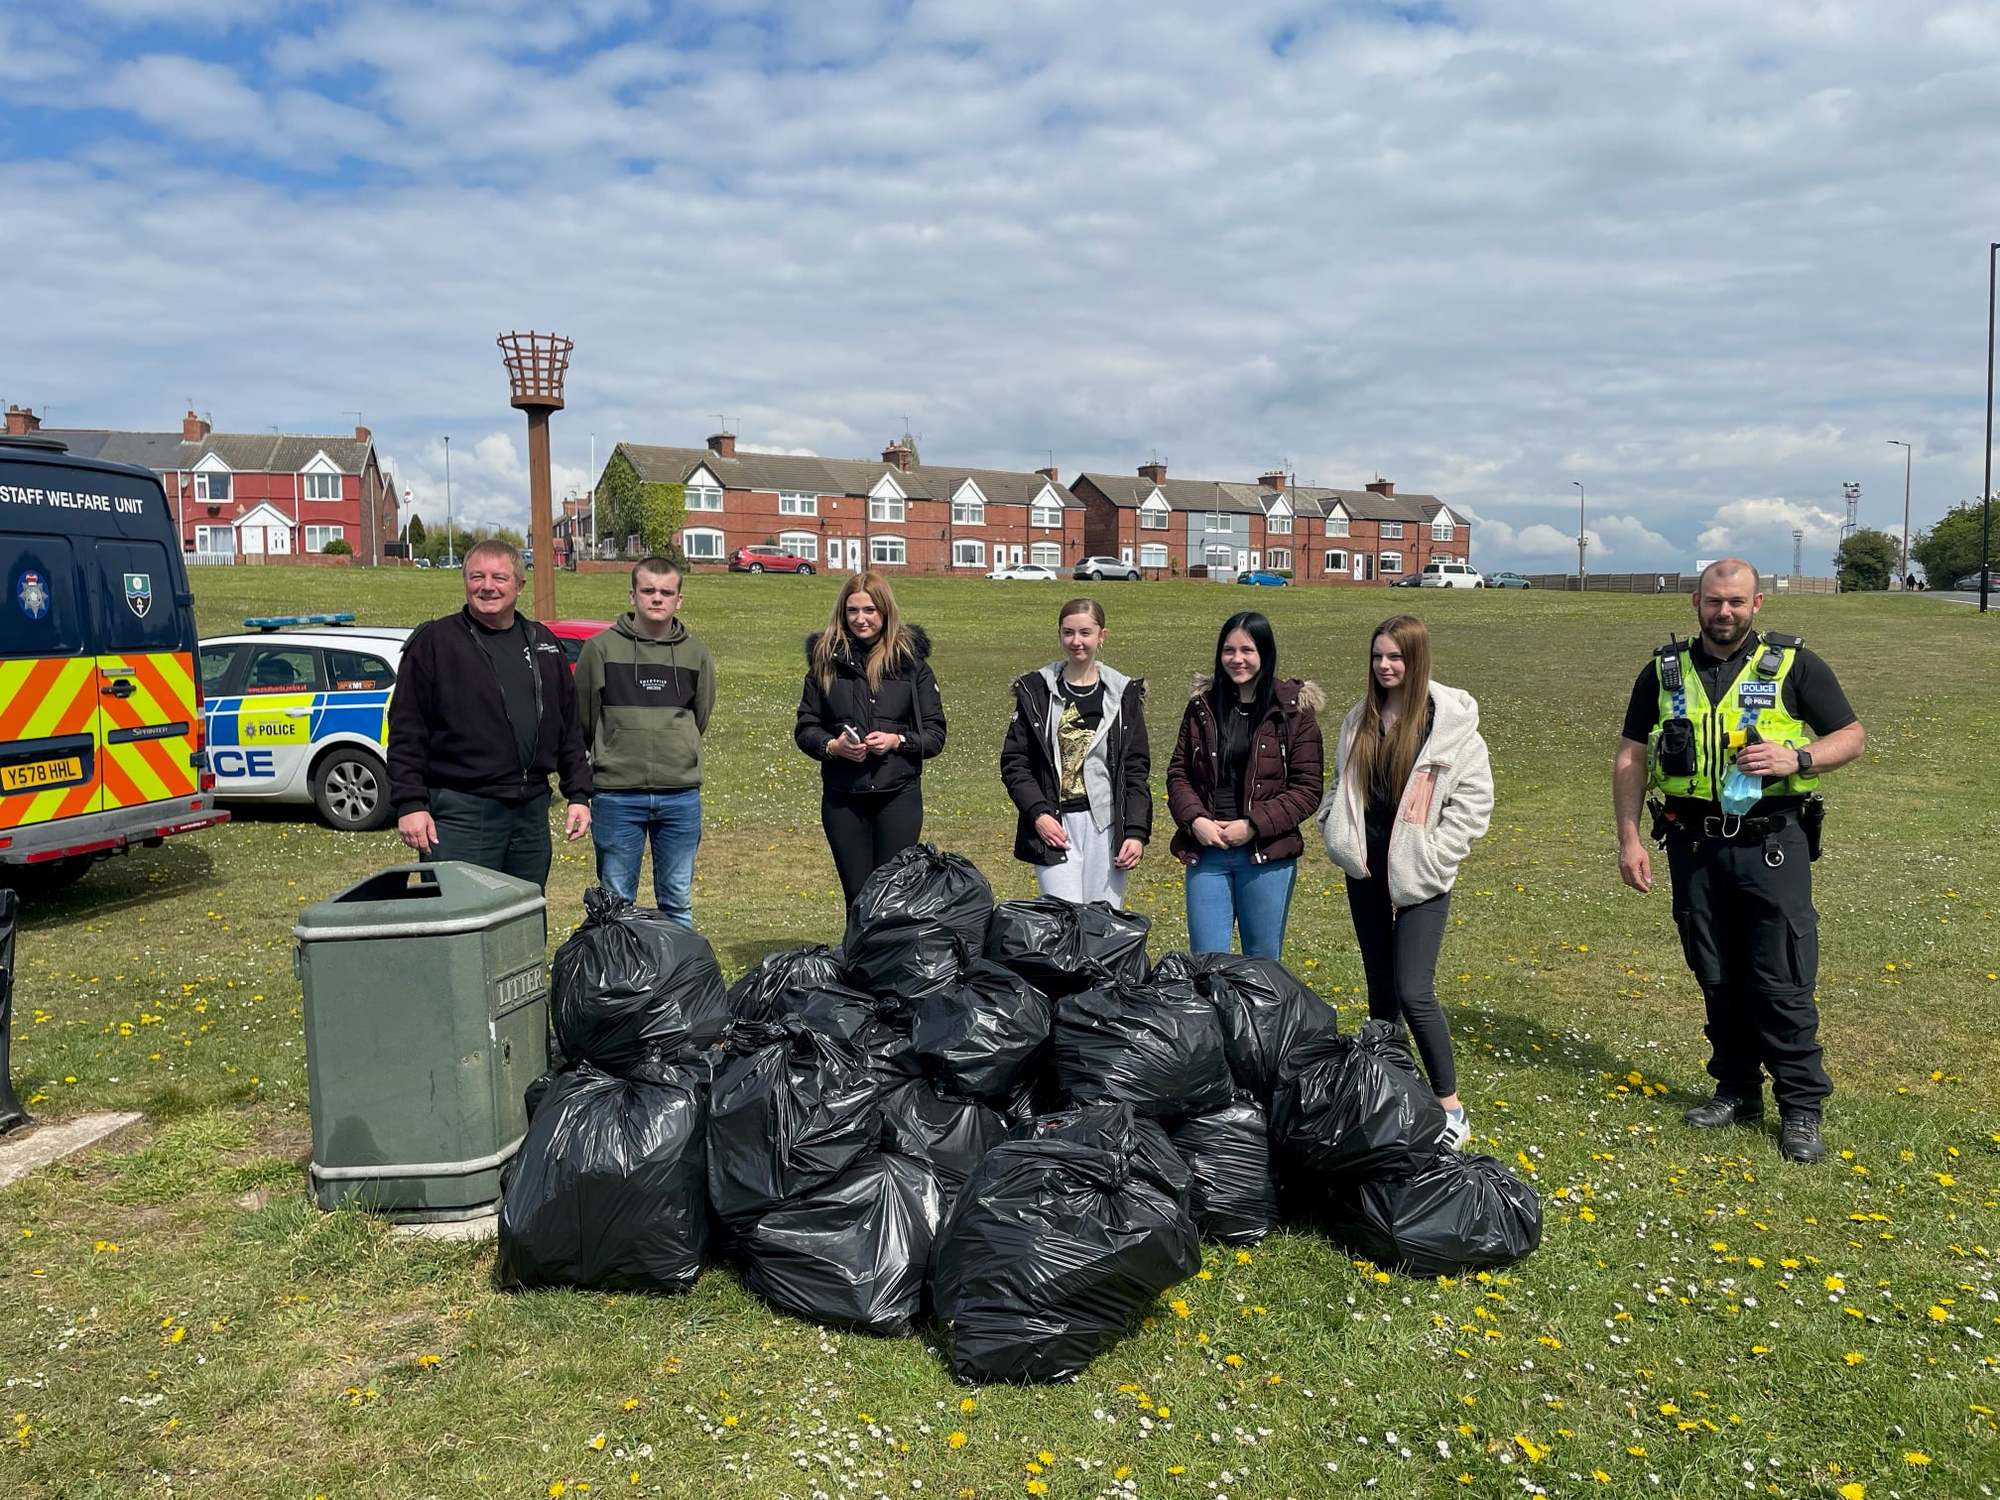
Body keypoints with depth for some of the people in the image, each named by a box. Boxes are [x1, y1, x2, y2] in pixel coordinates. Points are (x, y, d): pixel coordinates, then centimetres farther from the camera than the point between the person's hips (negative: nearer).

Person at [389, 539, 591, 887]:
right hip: (461, 814, -5)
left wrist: (579, 794, 12)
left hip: (532, 813, 5)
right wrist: (410, 803, -12)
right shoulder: (435, 642, -1)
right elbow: (406, 731, -5)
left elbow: (569, 729, 17)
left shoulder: (544, 643, 14)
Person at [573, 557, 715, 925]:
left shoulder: (696, 653, 6)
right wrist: (616, 757, 10)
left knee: (678, 903, 11)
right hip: (616, 794, -2)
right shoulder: (601, 648, -3)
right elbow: (583, 719, 5)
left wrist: (676, 757, 11)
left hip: (681, 795, 2)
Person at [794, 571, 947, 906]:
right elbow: (804, 729, 8)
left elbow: (936, 733, 3)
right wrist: (833, 746, -12)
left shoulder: (910, 659, 2)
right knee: (857, 896, 7)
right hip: (842, 798, 1)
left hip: (898, 794, -1)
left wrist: (897, 740, -14)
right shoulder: (825, 659, 5)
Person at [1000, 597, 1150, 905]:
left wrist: (1136, 832, -4)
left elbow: (1136, 768, 5)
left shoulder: (1123, 693, 6)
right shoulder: (1035, 690, 5)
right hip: (1054, 824, -1)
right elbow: (1013, 761, 4)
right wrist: (1038, 813, -9)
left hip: (1108, 826, 1)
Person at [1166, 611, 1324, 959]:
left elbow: (1308, 788, -6)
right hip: (1206, 852, 2)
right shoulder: (1203, 705, 7)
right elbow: (1178, 773, 9)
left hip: (1268, 855, -2)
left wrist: (1253, 825, -14)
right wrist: (1194, 819, -9)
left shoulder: (1294, 710, -3)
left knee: (1263, 960, 10)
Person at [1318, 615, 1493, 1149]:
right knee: (1380, 989, 13)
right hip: (1365, 872, 6)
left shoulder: (1451, 720, -8)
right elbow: (1341, 786, 20)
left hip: (1418, 880, -5)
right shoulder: (1359, 720, 9)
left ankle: (1450, 1107, 5)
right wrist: (1338, 834, 5)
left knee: (1414, 993, -10)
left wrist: (1431, 856, -12)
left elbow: (1474, 800, -8)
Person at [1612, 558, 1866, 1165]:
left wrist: (1798, 757, -16)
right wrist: (1629, 837, 1)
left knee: (1782, 982, -3)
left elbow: (1852, 736, 5)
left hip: (1772, 845, -3)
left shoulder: (1794, 665, -1)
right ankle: (1736, 1090, 26)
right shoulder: (1665, 671, 6)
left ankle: (1801, 1107, 10)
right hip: (1694, 845, 3)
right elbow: (1631, 758, 8)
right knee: (1718, 979, 12)